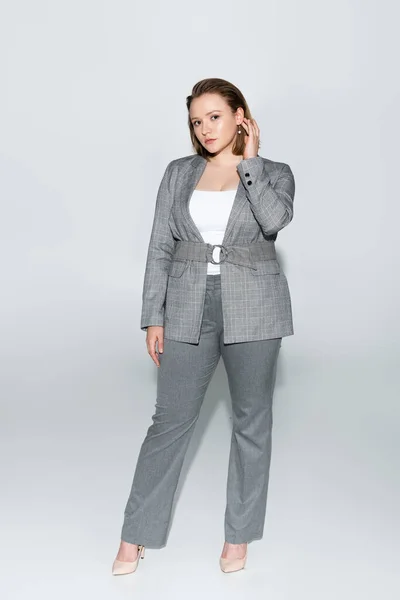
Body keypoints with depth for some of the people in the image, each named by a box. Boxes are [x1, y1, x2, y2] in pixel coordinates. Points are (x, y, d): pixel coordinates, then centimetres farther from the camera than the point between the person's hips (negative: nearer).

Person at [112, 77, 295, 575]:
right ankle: (134, 537, 17)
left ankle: (239, 535, 25)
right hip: (189, 310, 1)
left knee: (251, 421, 8)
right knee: (169, 421, 4)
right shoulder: (179, 173, 8)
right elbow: (160, 248, 5)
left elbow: (275, 219, -19)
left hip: (253, 312, -1)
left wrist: (248, 161, -9)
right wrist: (153, 317, 0)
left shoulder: (274, 173, 4)